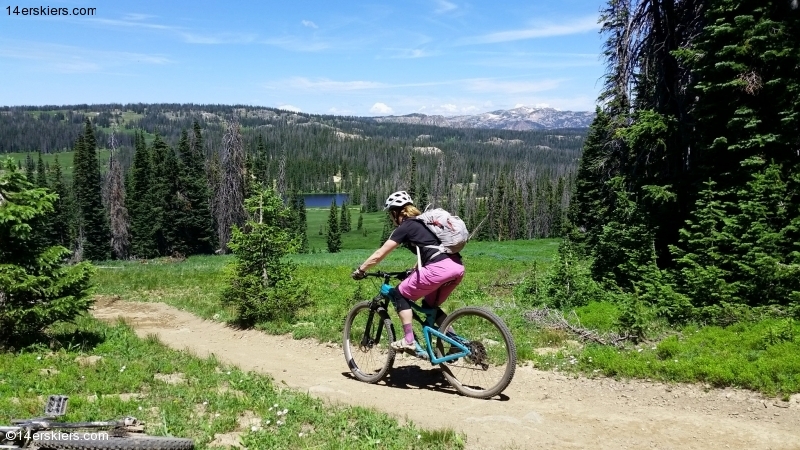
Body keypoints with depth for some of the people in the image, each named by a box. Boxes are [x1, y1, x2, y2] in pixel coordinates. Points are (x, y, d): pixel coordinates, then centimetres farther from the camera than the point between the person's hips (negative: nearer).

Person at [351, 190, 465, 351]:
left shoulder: (404, 227, 4)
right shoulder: (422, 223, 27)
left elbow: (379, 255, 4)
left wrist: (360, 270, 15)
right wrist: (412, 271, 42)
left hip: (439, 269, -8)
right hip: (457, 267, 9)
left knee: (399, 294, 8)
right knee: (431, 305, 26)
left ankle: (408, 340, 5)